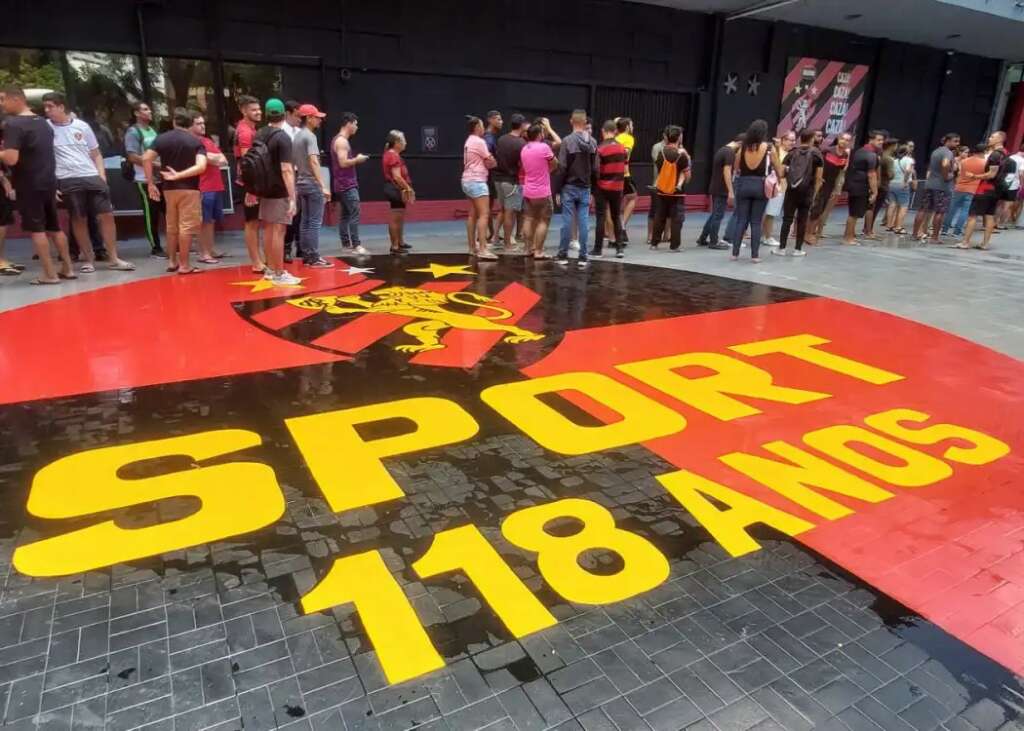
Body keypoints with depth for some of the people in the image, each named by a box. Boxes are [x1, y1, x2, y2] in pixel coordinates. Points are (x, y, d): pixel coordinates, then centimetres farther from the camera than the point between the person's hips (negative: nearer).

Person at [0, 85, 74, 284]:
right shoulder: (43, 122, 12)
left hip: (28, 185, -7)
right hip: (49, 182, 7)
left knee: (36, 230, -2)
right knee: (54, 227, 13)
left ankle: (49, 274, -2)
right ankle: (67, 269, 16)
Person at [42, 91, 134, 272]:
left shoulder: (82, 126, 8)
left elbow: (96, 154, 14)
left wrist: (102, 176, 2)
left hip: (92, 177, 1)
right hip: (67, 181, -1)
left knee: (106, 215, -2)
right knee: (79, 219, 3)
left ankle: (113, 258, 7)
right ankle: (89, 259, 13)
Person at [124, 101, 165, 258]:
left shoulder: (152, 130, 15)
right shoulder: (133, 132, -8)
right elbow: (132, 157, -16)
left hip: (161, 178, 7)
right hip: (146, 180, -7)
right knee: (151, 215, -1)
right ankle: (155, 248, 5)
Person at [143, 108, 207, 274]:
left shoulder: (162, 138, 6)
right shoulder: (196, 142, -2)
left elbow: (146, 158, -4)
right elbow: (201, 166, -19)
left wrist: (151, 183, 0)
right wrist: (179, 175, -17)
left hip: (169, 188, 4)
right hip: (189, 189, -4)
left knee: (172, 227, 16)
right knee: (186, 227, -3)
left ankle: (172, 262, 22)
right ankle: (184, 265, -3)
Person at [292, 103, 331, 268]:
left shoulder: (296, 136, 14)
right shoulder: (309, 136, -13)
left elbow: (293, 163, 18)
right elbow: (314, 162, -24)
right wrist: (323, 186, -29)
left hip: (301, 183, 9)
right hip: (312, 184, -9)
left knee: (305, 221, 11)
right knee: (315, 222, -6)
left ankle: (306, 255, 14)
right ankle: (314, 258, -6)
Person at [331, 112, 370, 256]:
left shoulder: (338, 139, 18)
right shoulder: (342, 141, -13)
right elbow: (343, 163, -23)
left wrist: (355, 160, 14)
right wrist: (357, 159, -10)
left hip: (343, 184, 11)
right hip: (347, 184, -11)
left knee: (344, 215, 9)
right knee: (354, 214, -13)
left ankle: (346, 245, 12)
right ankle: (356, 245, -17)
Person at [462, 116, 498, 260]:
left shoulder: (469, 142, 17)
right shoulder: (479, 141, -12)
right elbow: (491, 162, -8)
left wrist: (488, 163, 2)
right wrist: (496, 163, 11)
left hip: (469, 180, 10)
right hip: (477, 181, -10)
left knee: (473, 214, 12)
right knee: (484, 214, -14)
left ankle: (472, 247, 15)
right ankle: (482, 249, -21)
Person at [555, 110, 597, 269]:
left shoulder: (567, 141, -9)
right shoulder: (593, 142, 3)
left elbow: (562, 167, -11)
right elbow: (595, 168, 4)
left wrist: (558, 189, -4)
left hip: (569, 186, -3)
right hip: (585, 187, 3)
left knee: (567, 221, 2)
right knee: (583, 222, 4)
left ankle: (563, 255, 8)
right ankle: (582, 257, 6)